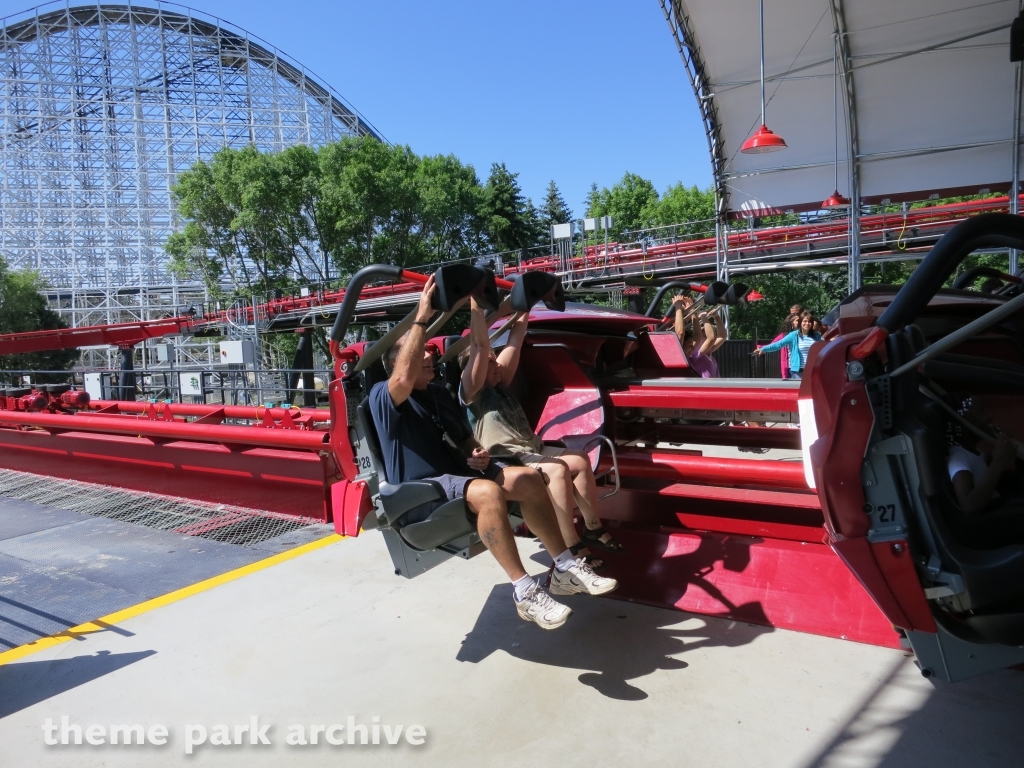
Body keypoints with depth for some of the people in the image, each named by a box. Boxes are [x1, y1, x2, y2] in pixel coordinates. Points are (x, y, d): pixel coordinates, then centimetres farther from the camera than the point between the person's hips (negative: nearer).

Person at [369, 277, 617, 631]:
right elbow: (404, 379, -32)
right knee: (487, 491, -35)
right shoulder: (383, 396, -7)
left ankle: (566, 569, -2)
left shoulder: (439, 393, 19)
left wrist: (475, 455, 1)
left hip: (458, 476, 8)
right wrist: (421, 318, -30)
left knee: (528, 478, -8)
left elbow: (465, 438, 26)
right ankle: (525, 593, -30)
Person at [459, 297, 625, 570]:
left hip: (533, 450, 9)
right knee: (558, 470, -29)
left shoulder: (499, 387, 17)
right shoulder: (471, 394, -5)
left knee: (580, 460, -3)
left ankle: (593, 528, 6)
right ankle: (571, 549, -28)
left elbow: (515, 340, 16)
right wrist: (477, 305, -19)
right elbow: (479, 346, -17)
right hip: (505, 462, -9)